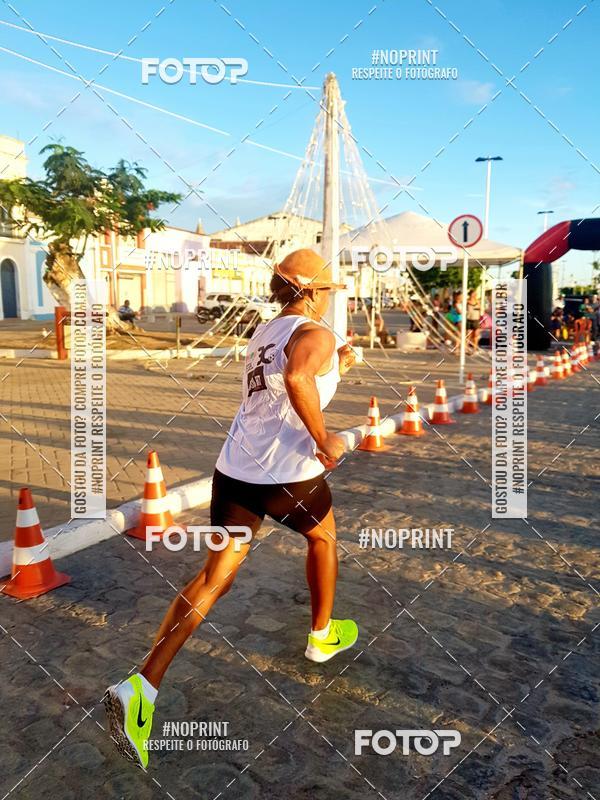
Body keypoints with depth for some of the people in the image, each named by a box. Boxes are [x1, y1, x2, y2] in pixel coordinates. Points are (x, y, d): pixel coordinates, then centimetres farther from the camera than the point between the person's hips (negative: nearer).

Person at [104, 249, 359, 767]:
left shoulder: (265, 331, 18)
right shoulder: (316, 334, -9)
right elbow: (297, 380, -32)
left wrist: (335, 367, 29)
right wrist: (325, 443, -21)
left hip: (236, 468, 7)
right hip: (289, 475, -6)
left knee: (216, 578, 7)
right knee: (323, 540, 25)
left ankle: (142, 686, -3)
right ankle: (323, 636, 44)